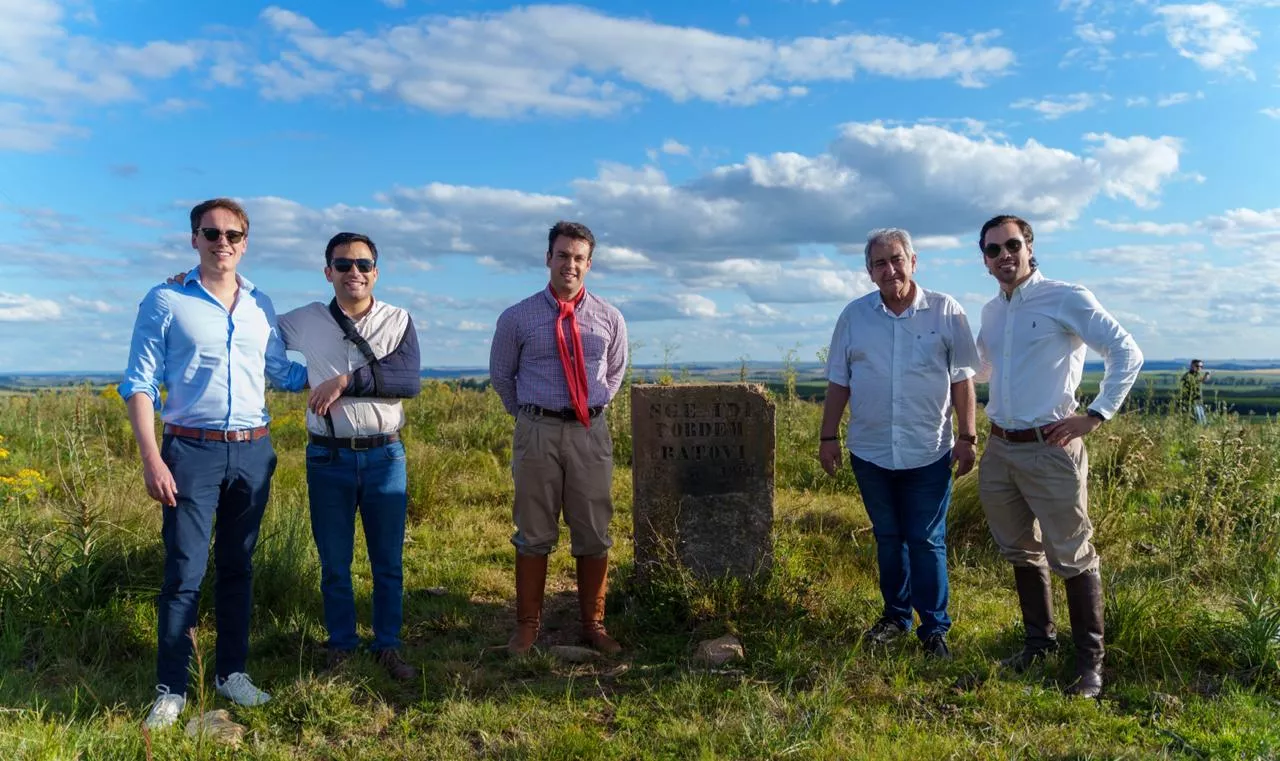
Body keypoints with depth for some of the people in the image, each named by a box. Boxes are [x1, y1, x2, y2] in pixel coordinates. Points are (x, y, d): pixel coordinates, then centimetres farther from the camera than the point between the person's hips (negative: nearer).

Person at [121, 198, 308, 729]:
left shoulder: (261, 305, 10)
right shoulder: (165, 302, -2)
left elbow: (281, 374, 18)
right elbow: (139, 384, -4)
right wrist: (151, 460, -12)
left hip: (253, 452, 4)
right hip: (192, 451, -3)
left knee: (237, 568, 12)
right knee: (184, 572, -2)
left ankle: (232, 673, 23)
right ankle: (171, 688, 11)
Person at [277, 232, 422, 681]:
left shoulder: (398, 320, -1)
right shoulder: (306, 322, 3)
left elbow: (410, 381, -14)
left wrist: (347, 380, -21)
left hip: (385, 457, -1)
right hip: (328, 458, 1)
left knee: (388, 561, 8)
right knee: (334, 563, 11)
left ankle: (388, 647, 23)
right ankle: (341, 645, 29)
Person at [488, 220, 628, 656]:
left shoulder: (609, 319, 5)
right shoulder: (517, 318, 0)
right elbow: (500, 374, 13)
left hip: (591, 432, 2)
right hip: (537, 432, -1)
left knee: (594, 534, 8)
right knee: (534, 534, 7)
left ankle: (593, 625, 22)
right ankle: (527, 626, 21)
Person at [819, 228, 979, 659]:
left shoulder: (946, 312, -3)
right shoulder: (854, 316, 3)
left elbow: (962, 379, -1)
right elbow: (838, 382, 6)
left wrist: (967, 437, -4)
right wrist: (829, 437, 4)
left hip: (929, 453, -2)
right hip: (870, 451, 3)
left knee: (927, 542, 4)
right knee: (887, 538, 14)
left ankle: (934, 628, 17)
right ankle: (896, 615, 29)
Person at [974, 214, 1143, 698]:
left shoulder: (1066, 299, -8)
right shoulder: (991, 312, 11)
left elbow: (1127, 352, -9)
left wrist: (1096, 415, -12)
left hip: (1050, 449, -6)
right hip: (999, 449, 7)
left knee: (1071, 558, 2)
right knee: (1020, 552, 17)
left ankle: (1090, 660, 16)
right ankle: (1039, 640, 34)